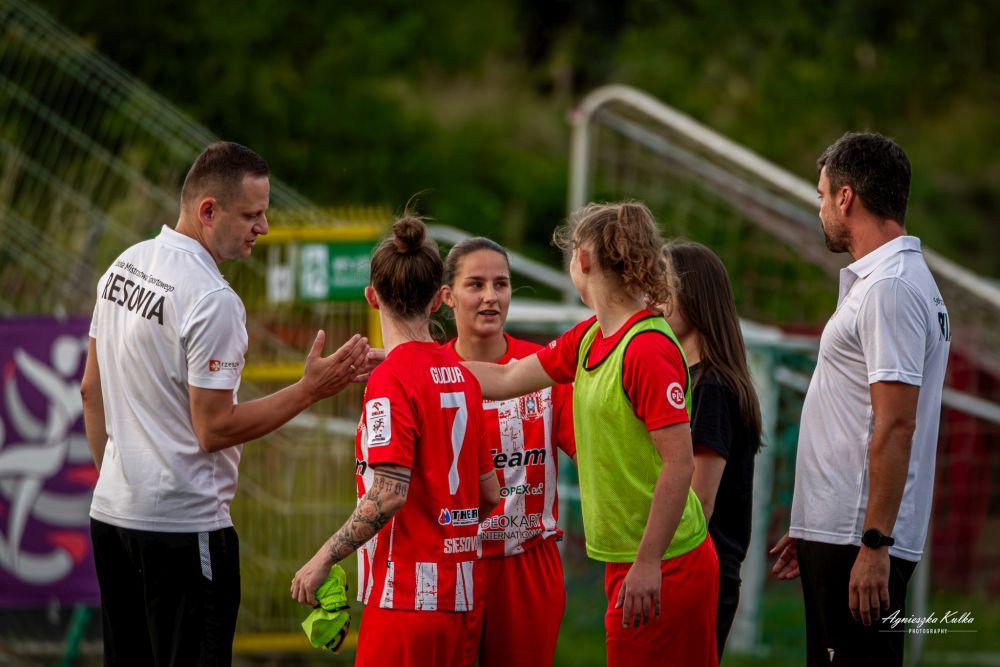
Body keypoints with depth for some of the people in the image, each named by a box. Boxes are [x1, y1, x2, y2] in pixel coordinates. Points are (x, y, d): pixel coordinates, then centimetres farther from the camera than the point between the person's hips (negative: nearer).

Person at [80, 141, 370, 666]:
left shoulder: (122, 267, 9)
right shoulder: (212, 300, -19)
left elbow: (91, 390, 16)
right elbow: (214, 429, -19)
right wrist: (311, 389, -15)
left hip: (111, 510, 9)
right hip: (182, 522, -9)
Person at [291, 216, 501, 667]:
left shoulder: (390, 380, -12)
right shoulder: (461, 376, 10)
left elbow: (389, 494, -21)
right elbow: (489, 493, 16)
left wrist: (322, 561, -14)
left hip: (406, 592, -8)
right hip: (457, 591, 8)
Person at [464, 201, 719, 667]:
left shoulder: (649, 350, -18)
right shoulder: (589, 339, 10)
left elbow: (679, 464, -21)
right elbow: (506, 380, 20)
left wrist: (648, 563, -22)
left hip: (663, 569, -9)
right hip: (627, 559, 9)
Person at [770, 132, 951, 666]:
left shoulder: (890, 289, -15)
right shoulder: (877, 281, 20)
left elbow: (895, 426, -21)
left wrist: (874, 543, -24)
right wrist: (809, 529, 26)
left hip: (859, 542, -11)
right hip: (839, 531, 11)